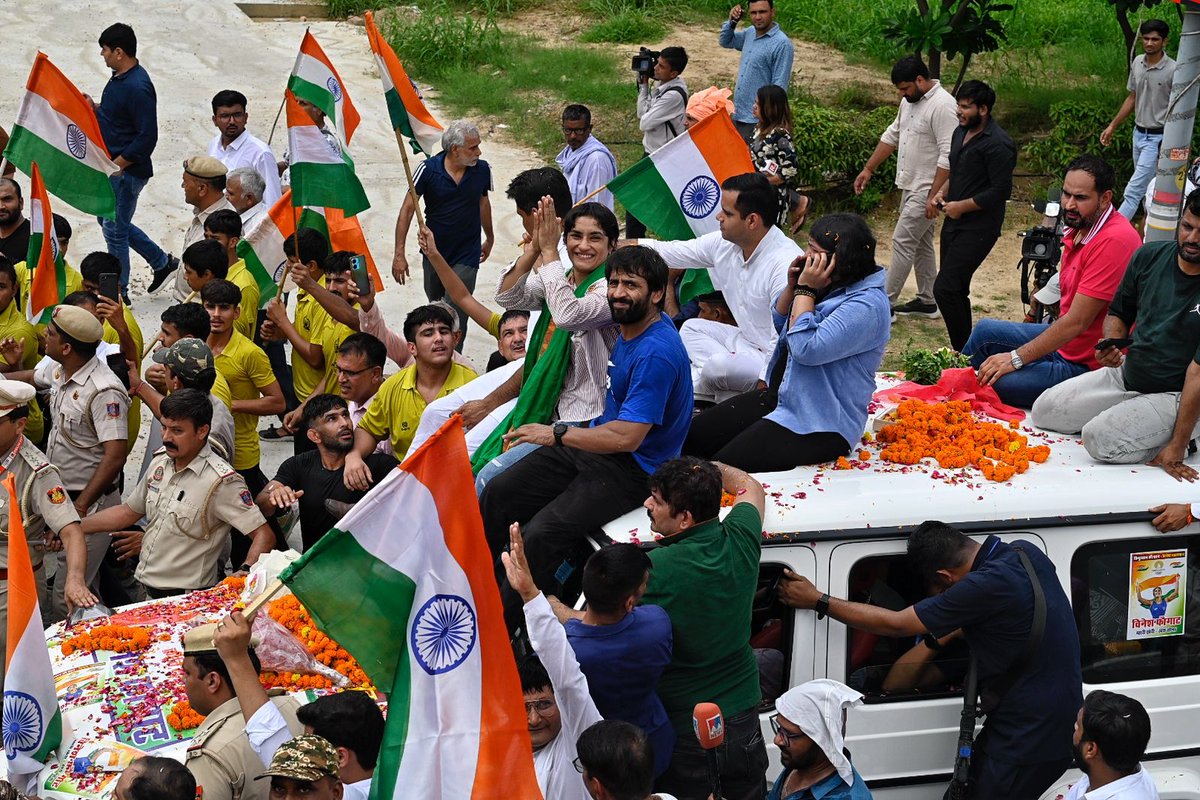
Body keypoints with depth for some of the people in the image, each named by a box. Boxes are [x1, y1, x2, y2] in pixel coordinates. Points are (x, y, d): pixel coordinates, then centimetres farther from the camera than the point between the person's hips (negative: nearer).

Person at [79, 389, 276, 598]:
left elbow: (264, 535, -15)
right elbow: (129, 511, 22)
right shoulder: (161, 461, 9)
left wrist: (245, 572, -32)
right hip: (147, 594, 8)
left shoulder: (220, 481, -14)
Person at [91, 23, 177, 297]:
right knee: (107, 221, 21)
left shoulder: (138, 87, -24)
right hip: (113, 166, 11)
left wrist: (117, 164, -21)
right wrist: (95, 108, 4)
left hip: (128, 170, -11)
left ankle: (118, 293, 14)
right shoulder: (119, 78, 7)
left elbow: (147, 136, -25)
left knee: (114, 230, 0)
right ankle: (162, 261, 32)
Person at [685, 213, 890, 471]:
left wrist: (805, 290, -20)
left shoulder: (867, 305, -22)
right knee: (693, 436, 5)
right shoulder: (830, 285, 6)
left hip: (820, 425, -10)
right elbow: (780, 323, 18)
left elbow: (807, 349, -29)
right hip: (779, 397, 10)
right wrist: (793, 286, -1)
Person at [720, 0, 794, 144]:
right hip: (737, 115, 8)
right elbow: (725, 42, 26)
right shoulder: (750, 33, 8)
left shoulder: (782, 44, -16)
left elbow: (779, 87, -16)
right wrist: (731, 22, 6)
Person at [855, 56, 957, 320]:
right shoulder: (910, 101, 8)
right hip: (910, 187, 10)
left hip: (926, 191, -10)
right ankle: (927, 301, 25)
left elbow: (948, 156, -25)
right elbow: (891, 136, 19)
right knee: (920, 243, 16)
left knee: (902, 242, -8)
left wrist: (934, 196, -27)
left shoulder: (942, 106, -22)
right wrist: (868, 169, 18)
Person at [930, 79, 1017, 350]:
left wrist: (962, 206, -16)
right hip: (954, 222, 9)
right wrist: (943, 192, 7)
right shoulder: (961, 132, 11)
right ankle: (962, 348, 24)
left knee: (945, 289, -16)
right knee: (956, 290, 13)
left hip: (978, 227, -9)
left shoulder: (998, 145, -18)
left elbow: (1000, 191, -20)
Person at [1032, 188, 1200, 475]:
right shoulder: (1150, 256, -2)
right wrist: (1111, 345, -13)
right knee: (1044, 410, 4)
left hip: (1176, 395, -8)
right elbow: (1118, 314, 12)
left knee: (1101, 438, -28)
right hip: (1127, 374, 8)